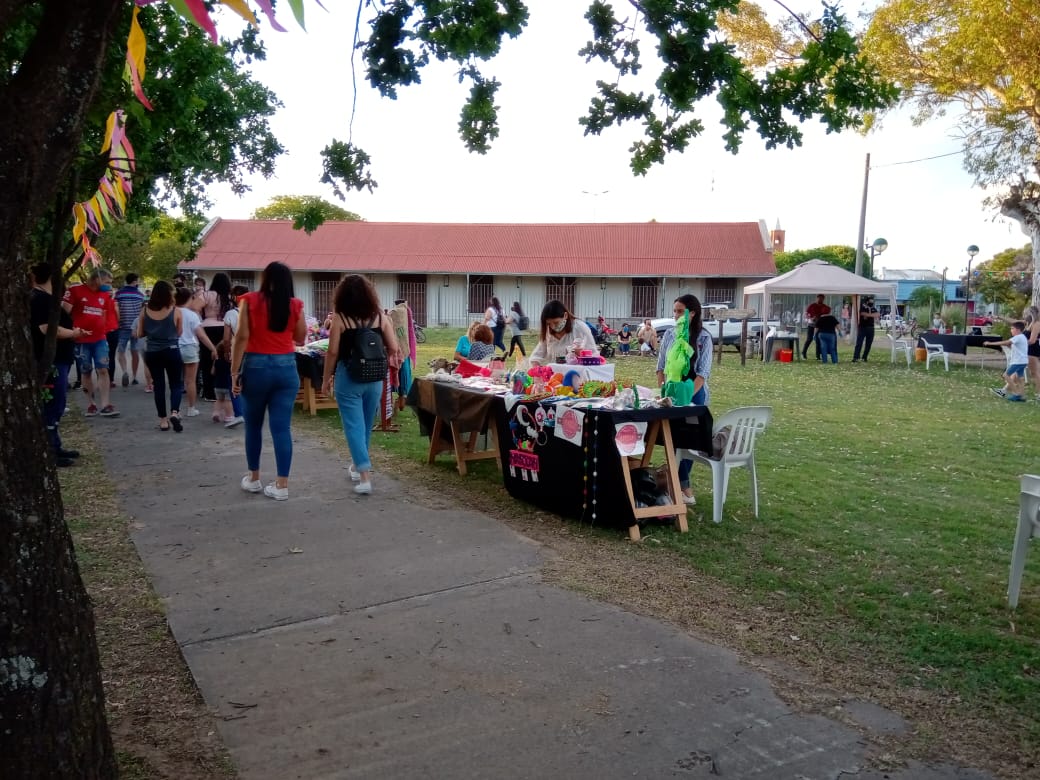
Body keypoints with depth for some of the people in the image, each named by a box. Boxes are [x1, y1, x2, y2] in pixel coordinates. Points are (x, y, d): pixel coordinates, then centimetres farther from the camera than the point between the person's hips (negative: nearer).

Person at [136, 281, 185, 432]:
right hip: (172, 351, -2)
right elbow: (179, 333, -1)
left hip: (152, 352, 2)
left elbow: (140, 334, 4)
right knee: (176, 384, 9)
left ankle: (163, 420, 11)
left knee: (159, 385, 9)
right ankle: (174, 412, -15)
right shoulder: (175, 311, -10)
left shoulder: (145, 311, -2)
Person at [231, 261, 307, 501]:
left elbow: (242, 337, -9)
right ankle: (281, 485, 2)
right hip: (286, 367, 1)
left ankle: (254, 479, 26)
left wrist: (235, 372, -6)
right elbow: (300, 339, 11)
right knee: (282, 427, 1)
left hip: (256, 366, -1)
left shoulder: (250, 301, -3)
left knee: (253, 426, 15)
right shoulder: (295, 305, 2)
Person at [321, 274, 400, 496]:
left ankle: (365, 476, -9)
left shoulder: (340, 318, -10)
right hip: (374, 379, 4)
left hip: (348, 378, -4)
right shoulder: (380, 316, -1)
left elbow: (333, 352, -10)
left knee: (353, 426, 0)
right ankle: (358, 465, 37)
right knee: (366, 425, 19)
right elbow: (394, 350, 0)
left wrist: (326, 379, 2)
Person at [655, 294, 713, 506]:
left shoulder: (703, 338, -9)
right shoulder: (670, 334, 3)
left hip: (694, 393, -3)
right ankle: (683, 484, 14)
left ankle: (680, 483, 16)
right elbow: (661, 365, 10)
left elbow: (703, 372, -14)